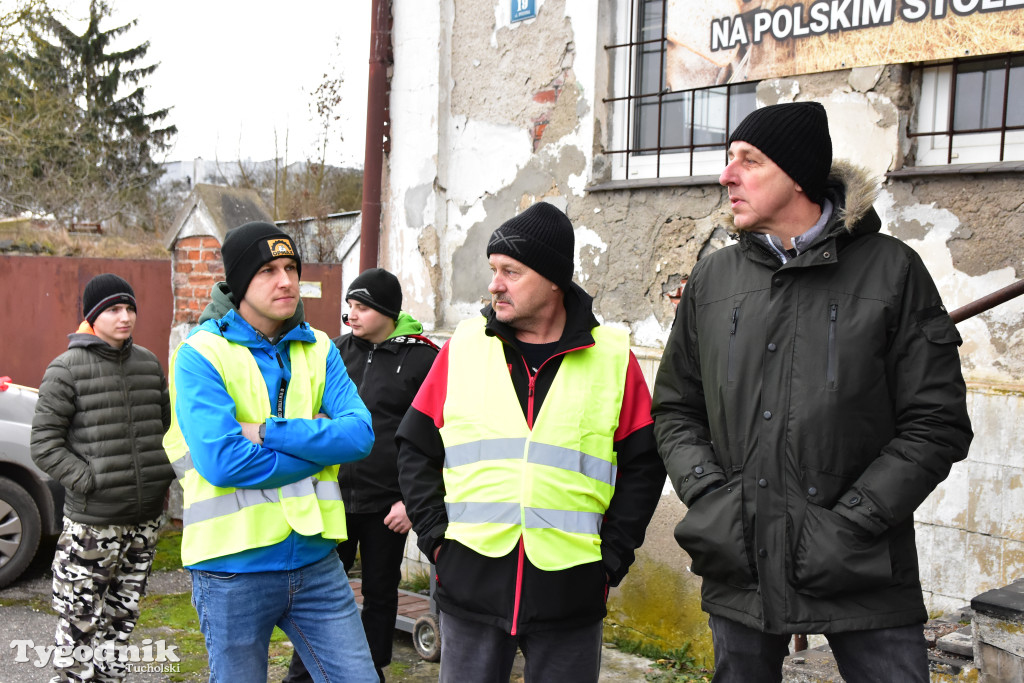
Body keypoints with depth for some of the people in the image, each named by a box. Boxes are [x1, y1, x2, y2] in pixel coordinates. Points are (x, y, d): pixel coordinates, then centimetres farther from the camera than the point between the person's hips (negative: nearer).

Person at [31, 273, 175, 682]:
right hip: (92, 524, -5)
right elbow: (44, 444, -9)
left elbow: (166, 427, 19)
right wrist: (91, 482, -15)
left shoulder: (148, 364, 10)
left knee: (120, 619, 15)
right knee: (79, 624, -1)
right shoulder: (67, 369, -6)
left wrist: (166, 472, 6)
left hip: (146, 518, 5)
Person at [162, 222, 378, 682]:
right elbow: (222, 462, -22)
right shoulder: (201, 354, -9)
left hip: (315, 560, 4)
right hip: (234, 566, -4)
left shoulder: (318, 348, 6)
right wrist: (319, 445, -13)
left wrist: (269, 432, -18)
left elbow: (359, 434, -8)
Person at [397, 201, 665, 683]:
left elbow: (643, 463, 5)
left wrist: (613, 553, -1)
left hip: (570, 591, -1)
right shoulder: (463, 348, 3)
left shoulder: (613, 357, 0)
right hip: (470, 584, 1)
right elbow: (416, 448, 9)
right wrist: (434, 532, 0)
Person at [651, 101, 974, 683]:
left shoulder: (891, 270, -3)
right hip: (740, 570, 3)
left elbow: (937, 424, -5)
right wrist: (711, 499, -5)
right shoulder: (712, 279, 7)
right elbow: (676, 410, 12)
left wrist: (848, 524, -13)